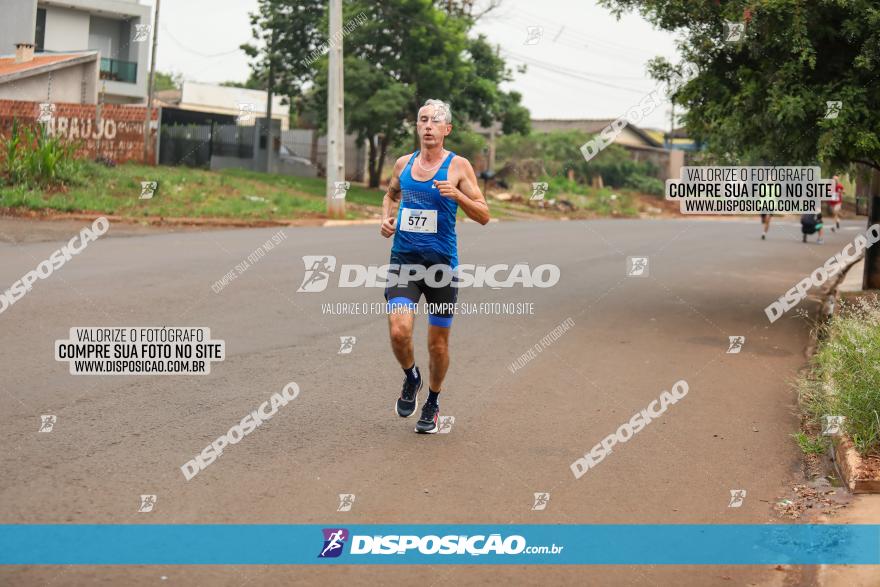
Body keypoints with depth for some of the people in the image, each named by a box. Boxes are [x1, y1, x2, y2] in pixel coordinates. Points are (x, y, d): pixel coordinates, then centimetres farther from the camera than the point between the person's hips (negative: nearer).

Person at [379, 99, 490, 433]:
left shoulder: (458, 166, -3)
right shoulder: (403, 164, 8)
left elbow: (483, 215, -4)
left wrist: (457, 195, -21)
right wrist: (386, 218, 9)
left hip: (441, 262, -2)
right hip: (404, 258, 2)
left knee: (438, 343, 7)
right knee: (398, 331, -18)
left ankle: (433, 403, 31)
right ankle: (410, 378, 14)